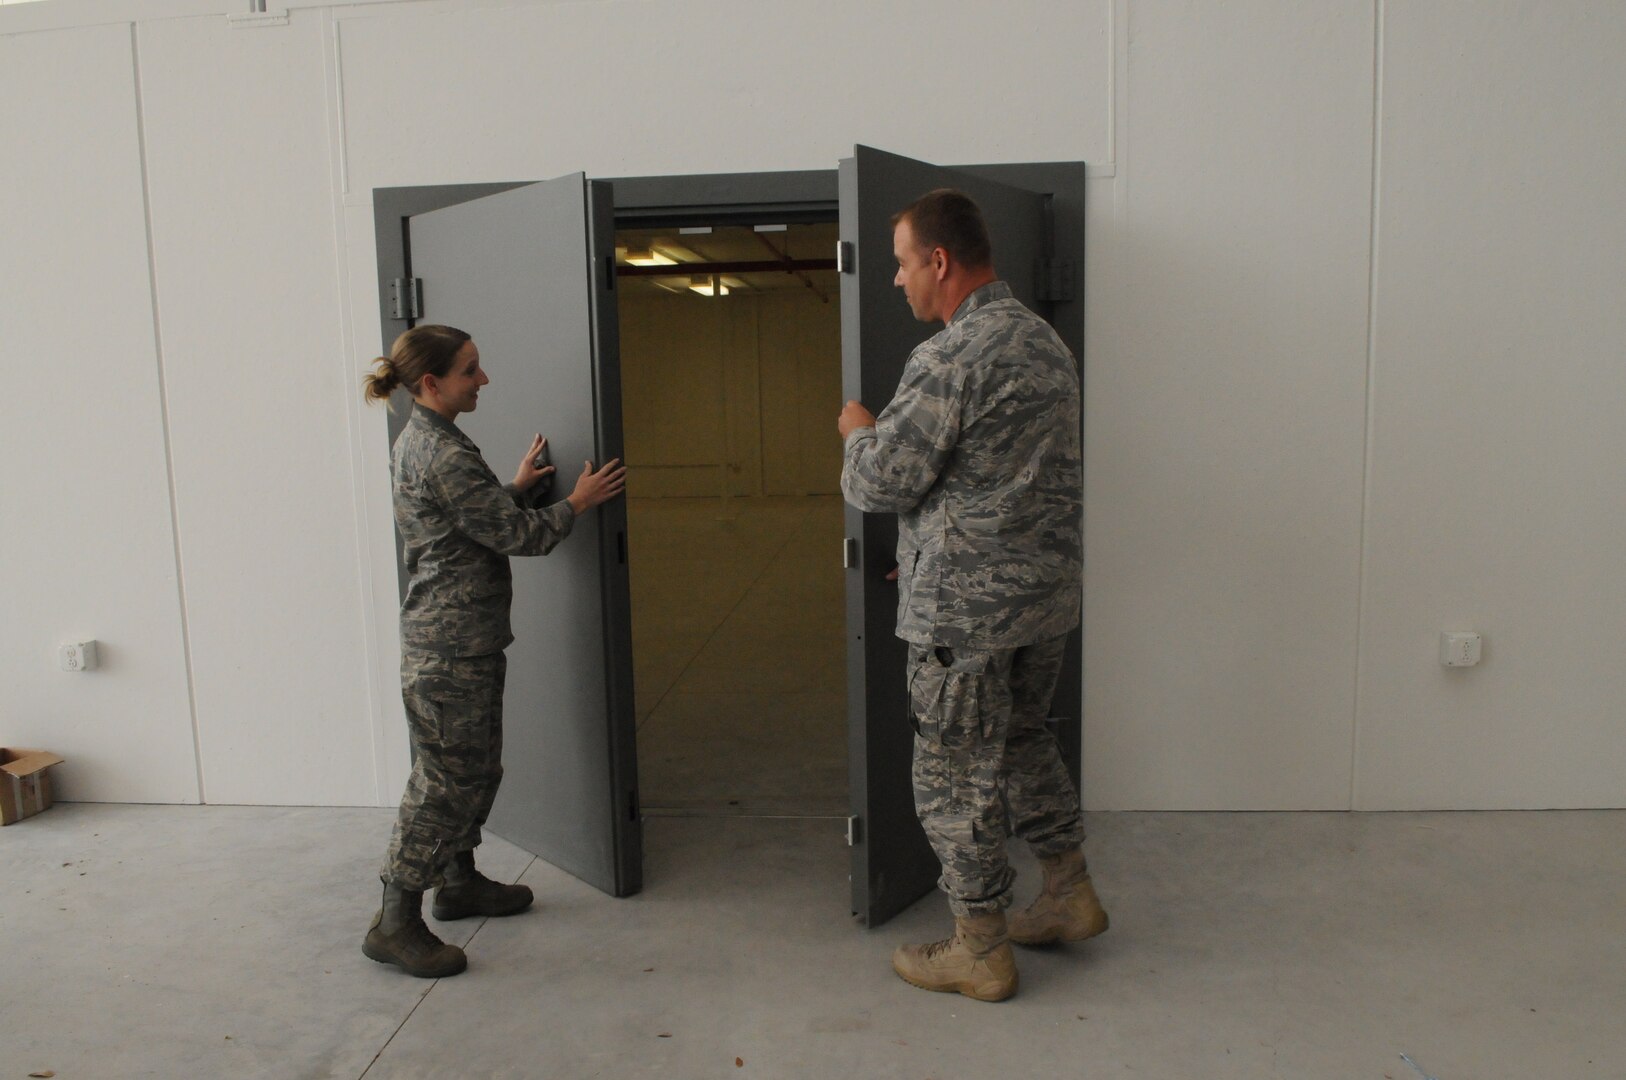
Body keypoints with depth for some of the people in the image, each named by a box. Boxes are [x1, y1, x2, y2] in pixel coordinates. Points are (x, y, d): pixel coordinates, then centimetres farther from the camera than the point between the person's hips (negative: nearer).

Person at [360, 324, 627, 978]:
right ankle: (394, 922, 6)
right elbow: (518, 535, -17)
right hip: (452, 644, -10)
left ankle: (459, 881, 33)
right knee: (446, 779, -3)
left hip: (450, 636, 10)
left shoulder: (417, 443, 13)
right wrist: (576, 503, -4)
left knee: (477, 769, 19)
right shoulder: (444, 456, -20)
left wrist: (518, 487, 12)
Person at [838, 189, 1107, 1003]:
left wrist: (857, 429, 3)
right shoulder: (1046, 342, 11)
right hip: (1050, 592, 9)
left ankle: (980, 952, 19)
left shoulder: (950, 358, -19)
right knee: (1023, 739, 25)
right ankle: (1070, 894, 36)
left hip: (968, 607, -9)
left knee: (956, 776, 5)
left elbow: (880, 483, -19)